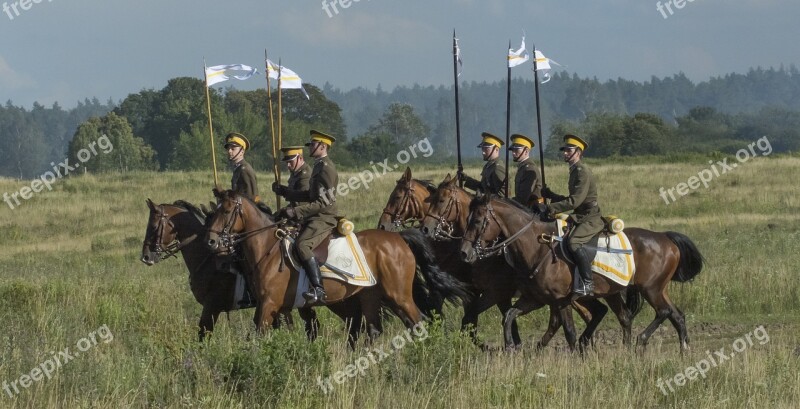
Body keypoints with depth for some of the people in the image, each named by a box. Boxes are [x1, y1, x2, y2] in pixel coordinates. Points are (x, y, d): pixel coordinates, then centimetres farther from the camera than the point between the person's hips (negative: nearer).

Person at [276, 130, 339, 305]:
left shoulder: (326, 168, -13)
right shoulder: (319, 166, 18)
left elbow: (323, 202, -20)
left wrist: (296, 211, -22)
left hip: (324, 218, -11)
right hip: (315, 218, 11)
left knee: (302, 245, -30)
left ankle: (318, 289, -37)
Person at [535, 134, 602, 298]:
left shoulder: (582, 171, -14)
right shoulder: (575, 171, 18)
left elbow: (575, 201, -23)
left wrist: (549, 208, -25)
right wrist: (551, 196, 18)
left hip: (591, 218, -11)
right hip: (580, 217, 11)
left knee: (574, 241, -32)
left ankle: (587, 283, -30)